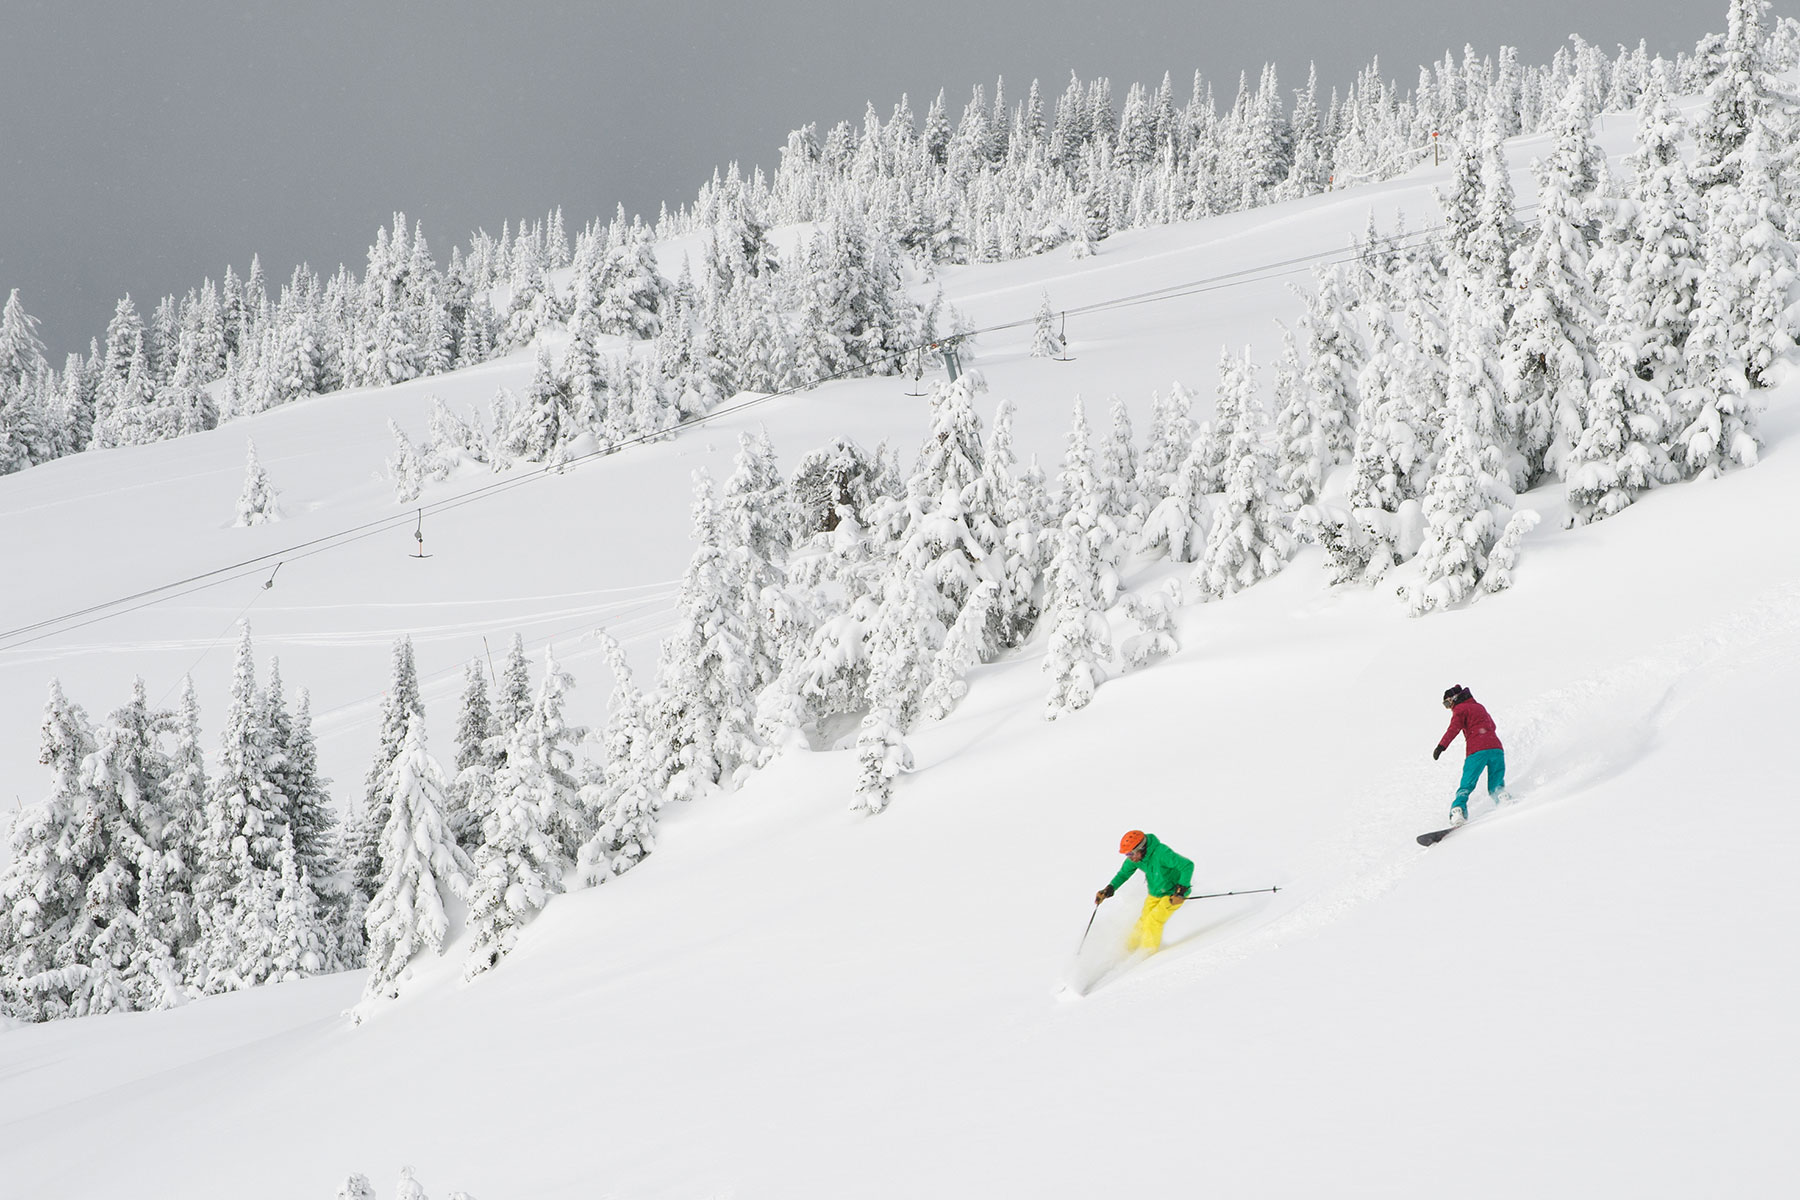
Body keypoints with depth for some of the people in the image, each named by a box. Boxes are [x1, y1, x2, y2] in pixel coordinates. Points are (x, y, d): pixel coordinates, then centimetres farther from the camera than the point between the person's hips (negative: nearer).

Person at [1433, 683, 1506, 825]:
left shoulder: (1460, 709, 7)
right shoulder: (1479, 707, 28)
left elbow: (1454, 728, -10)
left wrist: (1441, 746, -20)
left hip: (1477, 751, -6)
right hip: (1496, 748, 6)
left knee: (1465, 787, -2)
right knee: (1496, 788, 8)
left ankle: (1458, 813, -21)